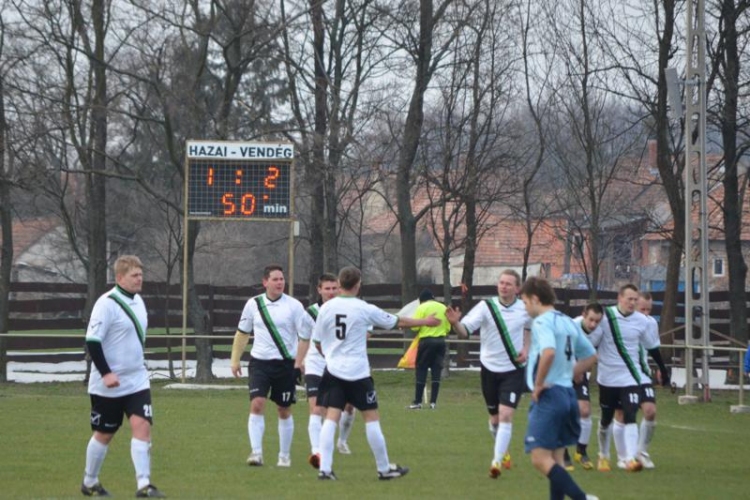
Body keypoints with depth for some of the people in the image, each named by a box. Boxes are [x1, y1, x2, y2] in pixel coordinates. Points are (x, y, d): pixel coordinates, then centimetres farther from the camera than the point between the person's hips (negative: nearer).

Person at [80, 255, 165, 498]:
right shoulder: (107, 304, -15)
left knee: (142, 426, -10)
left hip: (137, 381, 6)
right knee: (104, 434, 6)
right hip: (109, 384, -6)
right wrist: (106, 373, -23)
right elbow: (92, 341, -19)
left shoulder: (137, 301, 9)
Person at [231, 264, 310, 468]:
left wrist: (300, 360, -13)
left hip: (286, 365, -1)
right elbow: (242, 333, 14)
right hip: (259, 362, 1)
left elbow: (308, 334, -4)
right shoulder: (254, 304, 3)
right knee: (257, 404, -15)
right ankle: (256, 452, -16)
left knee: (284, 410, 8)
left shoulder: (294, 306, -5)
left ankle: (284, 456, 20)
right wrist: (235, 360, 11)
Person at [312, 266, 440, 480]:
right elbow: (398, 322, 4)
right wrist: (425, 322, 20)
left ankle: (325, 468, -8)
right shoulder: (365, 309, -7)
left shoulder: (326, 308, 0)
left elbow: (317, 342, 7)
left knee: (331, 418, 1)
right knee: (371, 418, 6)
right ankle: (384, 468, 14)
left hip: (333, 371, 3)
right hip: (358, 373, -3)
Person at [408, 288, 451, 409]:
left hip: (426, 340, -4)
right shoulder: (443, 308, 9)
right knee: (436, 371, 6)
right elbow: (448, 328, 9)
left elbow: (415, 326, -10)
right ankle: (433, 402, 4)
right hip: (441, 340, 4)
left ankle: (417, 402, -1)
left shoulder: (422, 308, -5)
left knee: (421, 370, 1)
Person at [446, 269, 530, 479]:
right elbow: (465, 331, -23)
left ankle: (497, 461, -16)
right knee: (495, 418, 14)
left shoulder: (525, 309, -7)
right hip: (490, 369, 1)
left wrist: (526, 349, 3)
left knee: (506, 415, -16)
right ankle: (503, 450, 41)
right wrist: (456, 322, -45)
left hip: (513, 370, -1)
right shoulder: (486, 306, -13)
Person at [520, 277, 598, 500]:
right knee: (555, 460, 14)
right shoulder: (568, 323, 15)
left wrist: (539, 383, -19)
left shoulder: (542, 322, -12)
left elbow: (549, 352, -31)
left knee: (540, 458, -11)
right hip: (568, 393, 9)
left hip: (548, 396, -9)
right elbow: (590, 356, 24)